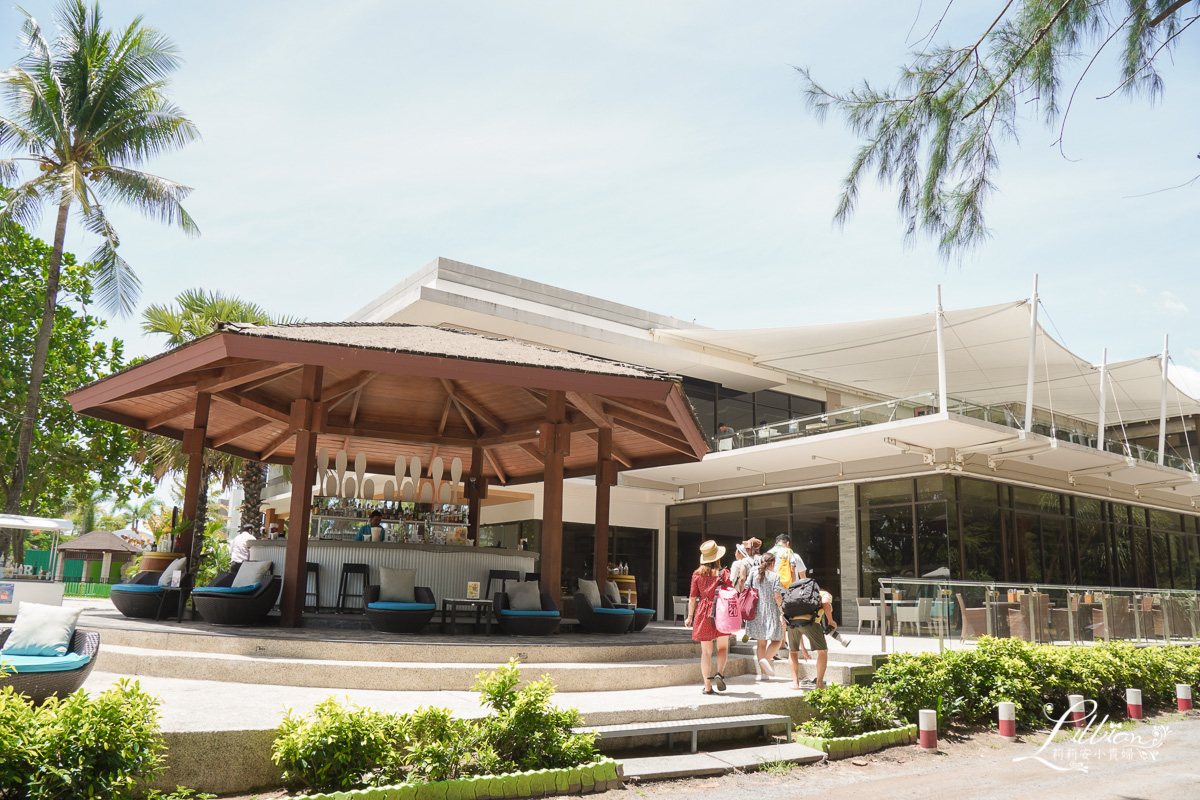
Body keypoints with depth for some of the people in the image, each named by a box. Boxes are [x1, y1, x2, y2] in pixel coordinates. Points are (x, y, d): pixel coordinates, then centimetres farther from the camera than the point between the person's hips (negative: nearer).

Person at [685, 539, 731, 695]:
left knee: (706, 651, 6)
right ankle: (719, 673, -7)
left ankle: (707, 686, 5)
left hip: (703, 612, 1)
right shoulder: (723, 573, -4)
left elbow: (692, 598, 4)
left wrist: (690, 617, 13)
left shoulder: (697, 574, 1)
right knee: (723, 647, 16)